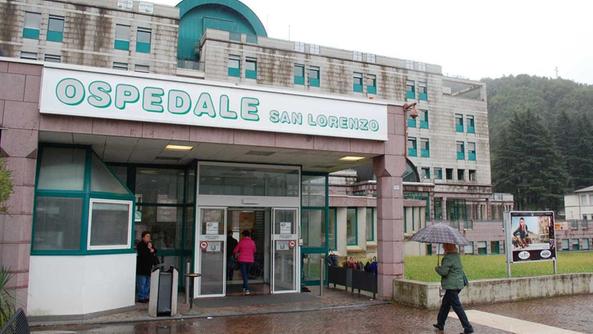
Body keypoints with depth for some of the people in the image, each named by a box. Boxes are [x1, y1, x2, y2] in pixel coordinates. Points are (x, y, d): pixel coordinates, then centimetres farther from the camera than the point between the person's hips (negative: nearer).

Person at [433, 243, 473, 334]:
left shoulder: (448, 258, -19)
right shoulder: (456, 255, 10)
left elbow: (443, 271, -22)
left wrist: (437, 268, -4)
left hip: (452, 285, -10)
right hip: (458, 283, 10)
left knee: (457, 306, -5)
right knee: (445, 303, 20)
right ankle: (440, 324, 31)